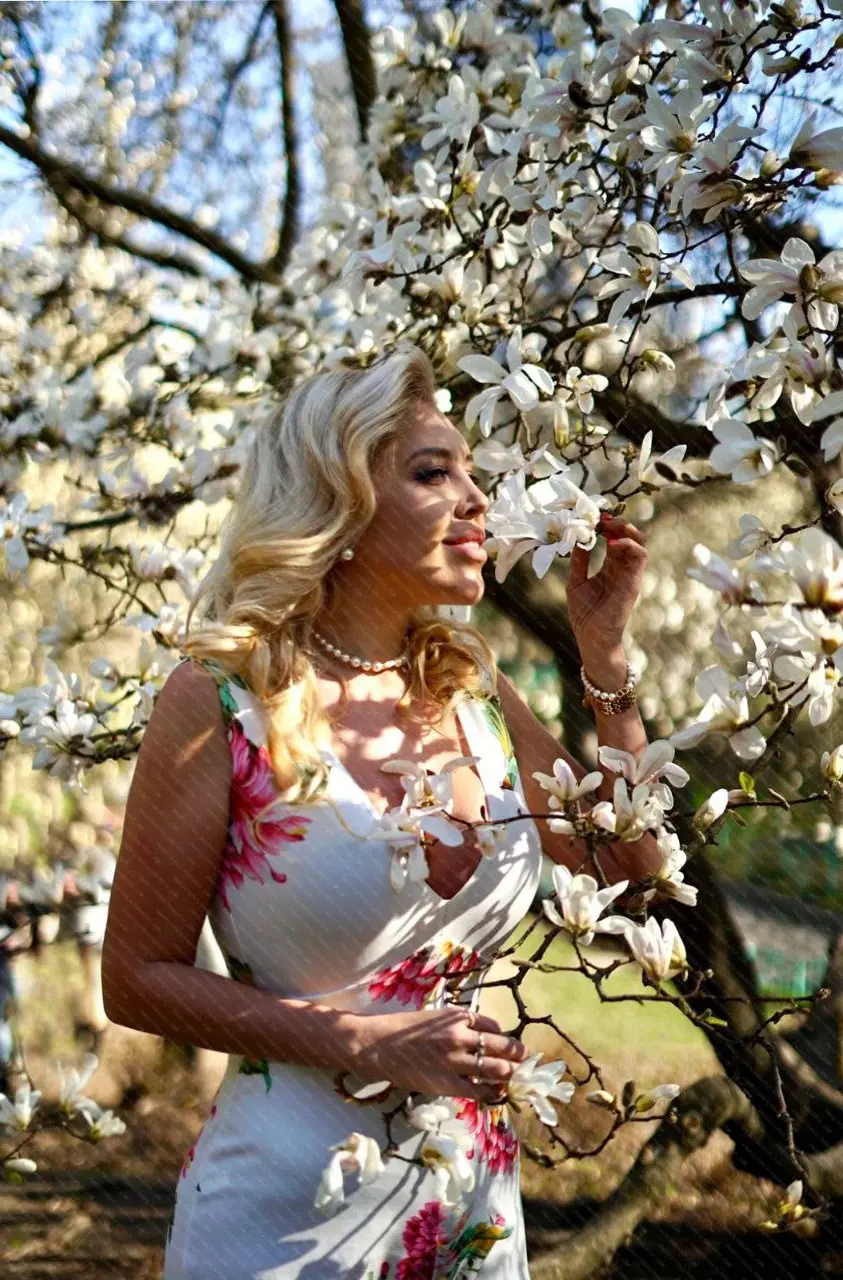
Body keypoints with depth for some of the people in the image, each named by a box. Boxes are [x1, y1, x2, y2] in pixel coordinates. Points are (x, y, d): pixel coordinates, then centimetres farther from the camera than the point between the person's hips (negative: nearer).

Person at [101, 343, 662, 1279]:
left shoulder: (473, 693, 2)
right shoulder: (220, 704, -13)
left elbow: (629, 857, 13)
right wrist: (369, 1043, -19)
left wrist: (605, 650, 4)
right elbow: (137, 980, -11)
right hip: (288, 1203, -5)